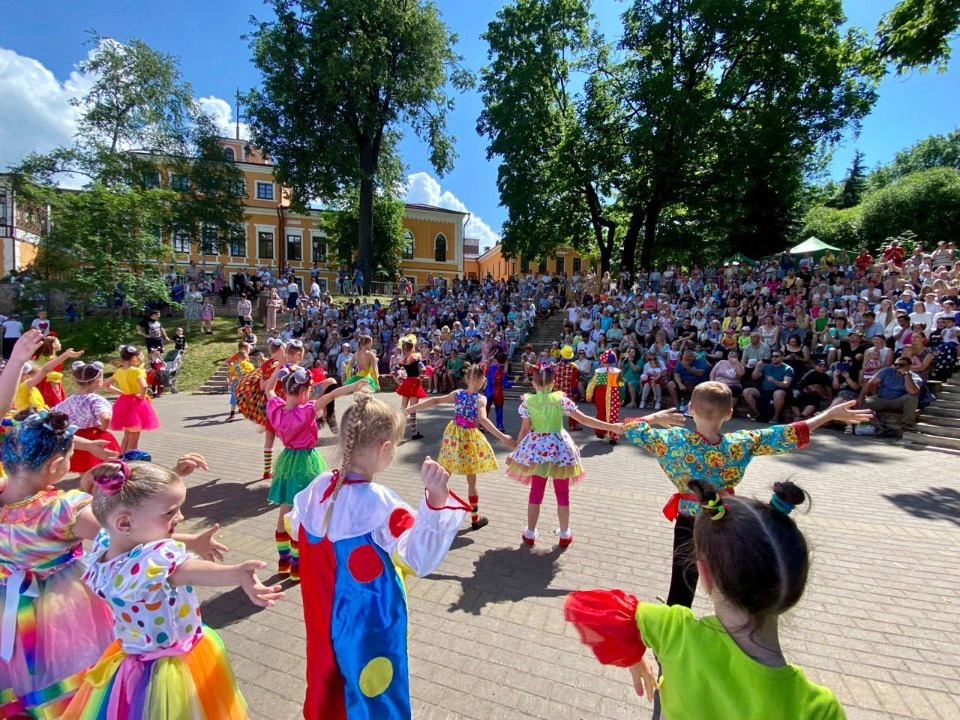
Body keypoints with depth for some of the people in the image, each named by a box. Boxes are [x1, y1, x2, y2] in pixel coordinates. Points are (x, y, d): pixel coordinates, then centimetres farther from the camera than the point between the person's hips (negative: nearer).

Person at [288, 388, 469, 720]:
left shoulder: (319, 486, -11)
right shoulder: (378, 503, -32)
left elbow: (296, 529, 8)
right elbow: (420, 558, -39)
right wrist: (436, 499, -51)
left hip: (325, 613, 6)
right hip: (369, 622, -6)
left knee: (328, 684, 31)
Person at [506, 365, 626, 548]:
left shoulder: (527, 401, -6)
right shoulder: (560, 399, -9)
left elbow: (524, 429, -4)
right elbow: (584, 419, -9)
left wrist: (515, 451, 6)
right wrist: (611, 427, -3)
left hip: (536, 449, 1)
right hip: (559, 448, -1)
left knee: (536, 492, 12)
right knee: (562, 493, 12)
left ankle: (530, 534, 22)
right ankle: (564, 535, 25)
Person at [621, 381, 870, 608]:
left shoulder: (676, 440, -21)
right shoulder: (741, 443, -18)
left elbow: (631, 430, -14)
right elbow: (789, 435, -11)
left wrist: (655, 417, 4)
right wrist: (830, 414, -3)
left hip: (688, 522, -1)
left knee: (681, 589, 10)